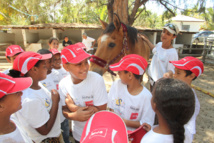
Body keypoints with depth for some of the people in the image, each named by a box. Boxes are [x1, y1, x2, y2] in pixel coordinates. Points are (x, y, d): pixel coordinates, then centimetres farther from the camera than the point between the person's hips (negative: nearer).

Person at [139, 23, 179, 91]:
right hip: (152, 79, 8)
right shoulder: (159, 44, -4)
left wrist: (168, 74, -43)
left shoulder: (172, 53, -26)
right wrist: (146, 40, 23)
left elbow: (172, 70, -20)